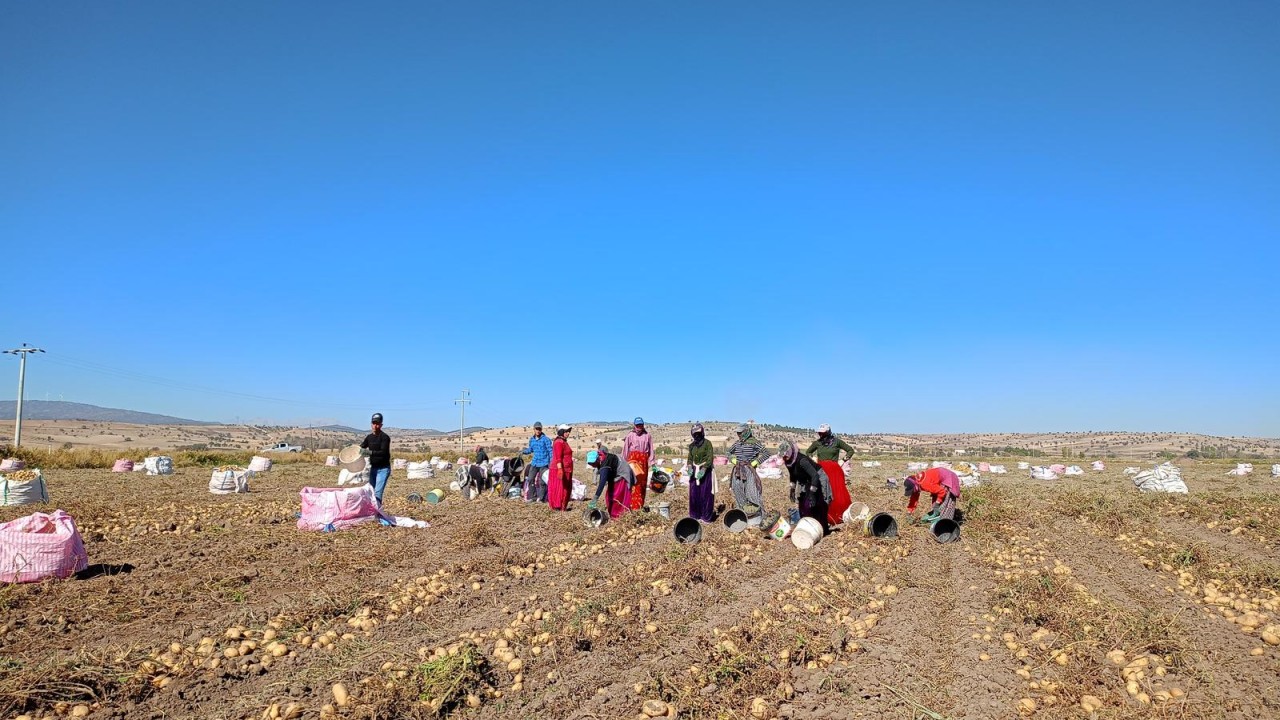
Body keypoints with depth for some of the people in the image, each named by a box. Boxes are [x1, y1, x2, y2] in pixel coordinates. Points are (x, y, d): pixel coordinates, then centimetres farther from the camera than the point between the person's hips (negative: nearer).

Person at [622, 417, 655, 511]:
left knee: (643, 483, 7)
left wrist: (652, 463, 4)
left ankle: (641, 505, 15)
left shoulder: (647, 435, 9)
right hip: (633, 459, -3)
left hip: (644, 460, 3)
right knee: (634, 483, -11)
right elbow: (625, 449, 6)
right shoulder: (630, 435, 5)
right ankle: (635, 506, -13)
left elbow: (651, 450, 9)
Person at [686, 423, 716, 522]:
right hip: (695, 471, 5)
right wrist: (690, 468, -6)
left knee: (705, 494, -4)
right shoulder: (692, 445, 10)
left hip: (706, 470, -5)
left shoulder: (707, 443, -8)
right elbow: (690, 458, 13)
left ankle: (706, 516, 5)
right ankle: (695, 515, 17)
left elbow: (710, 458, -14)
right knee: (694, 494, 5)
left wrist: (703, 470, -22)